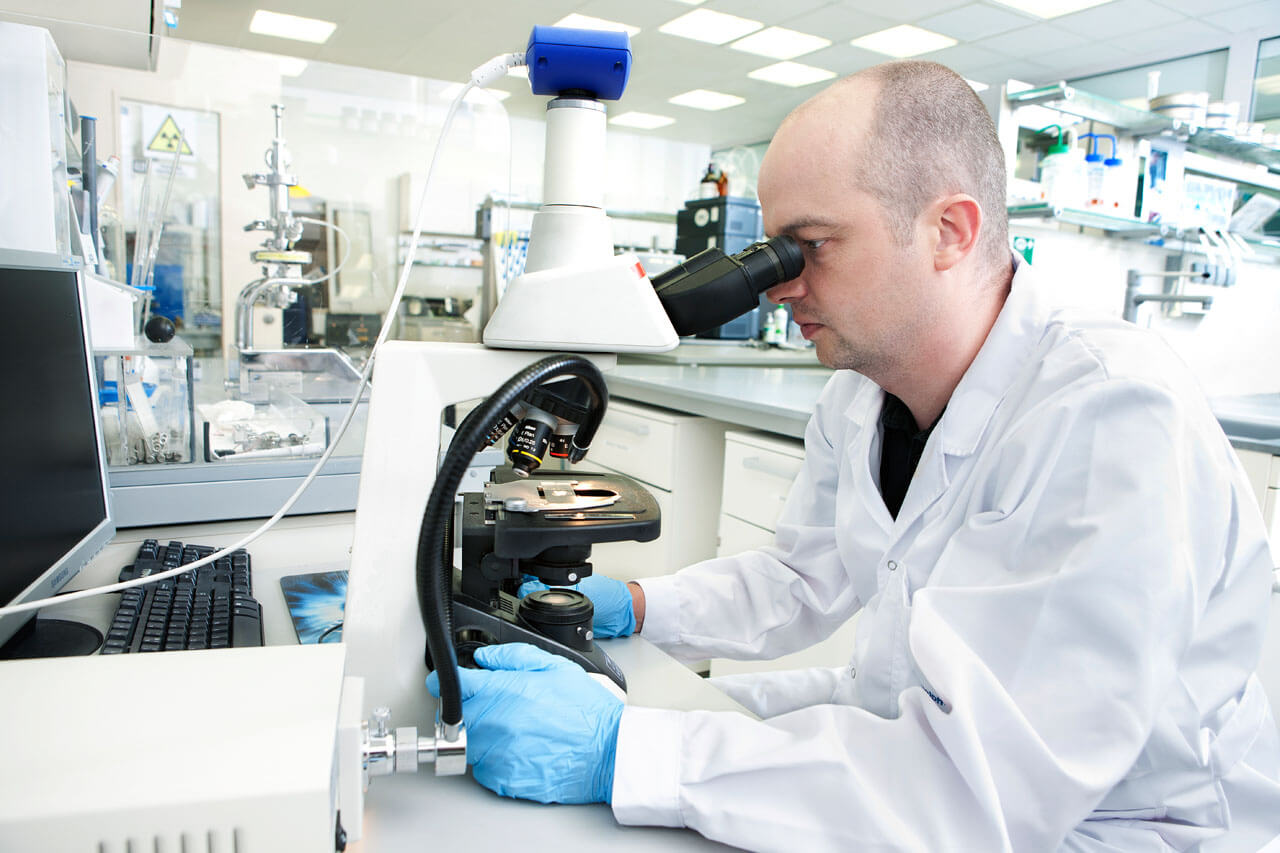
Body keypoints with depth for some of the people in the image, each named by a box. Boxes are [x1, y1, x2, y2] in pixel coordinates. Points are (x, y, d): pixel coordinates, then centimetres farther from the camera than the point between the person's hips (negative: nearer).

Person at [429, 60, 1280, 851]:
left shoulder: (1116, 419, -28)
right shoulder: (859, 398, -3)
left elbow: (990, 784, -32)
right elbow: (804, 580, 10)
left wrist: (617, 753, -34)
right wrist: (632, 606, -6)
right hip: (916, 732, 7)